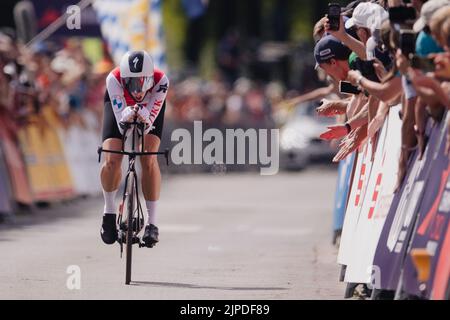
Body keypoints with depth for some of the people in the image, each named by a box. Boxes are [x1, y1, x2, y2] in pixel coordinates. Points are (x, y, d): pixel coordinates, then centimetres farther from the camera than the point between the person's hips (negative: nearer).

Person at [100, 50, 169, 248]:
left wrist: (143, 117, -59)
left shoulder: (161, 81, -39)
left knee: (149, 160, -18)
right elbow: (121, 123, -41)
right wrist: (128, 115, -61)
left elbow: (149, 122, -38)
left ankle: (152, 223, -9)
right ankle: (109, 212, 9)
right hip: (121, 104, 0)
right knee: (112, 161, -17)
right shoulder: (114, 79, -40)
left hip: (150, 105, 0)